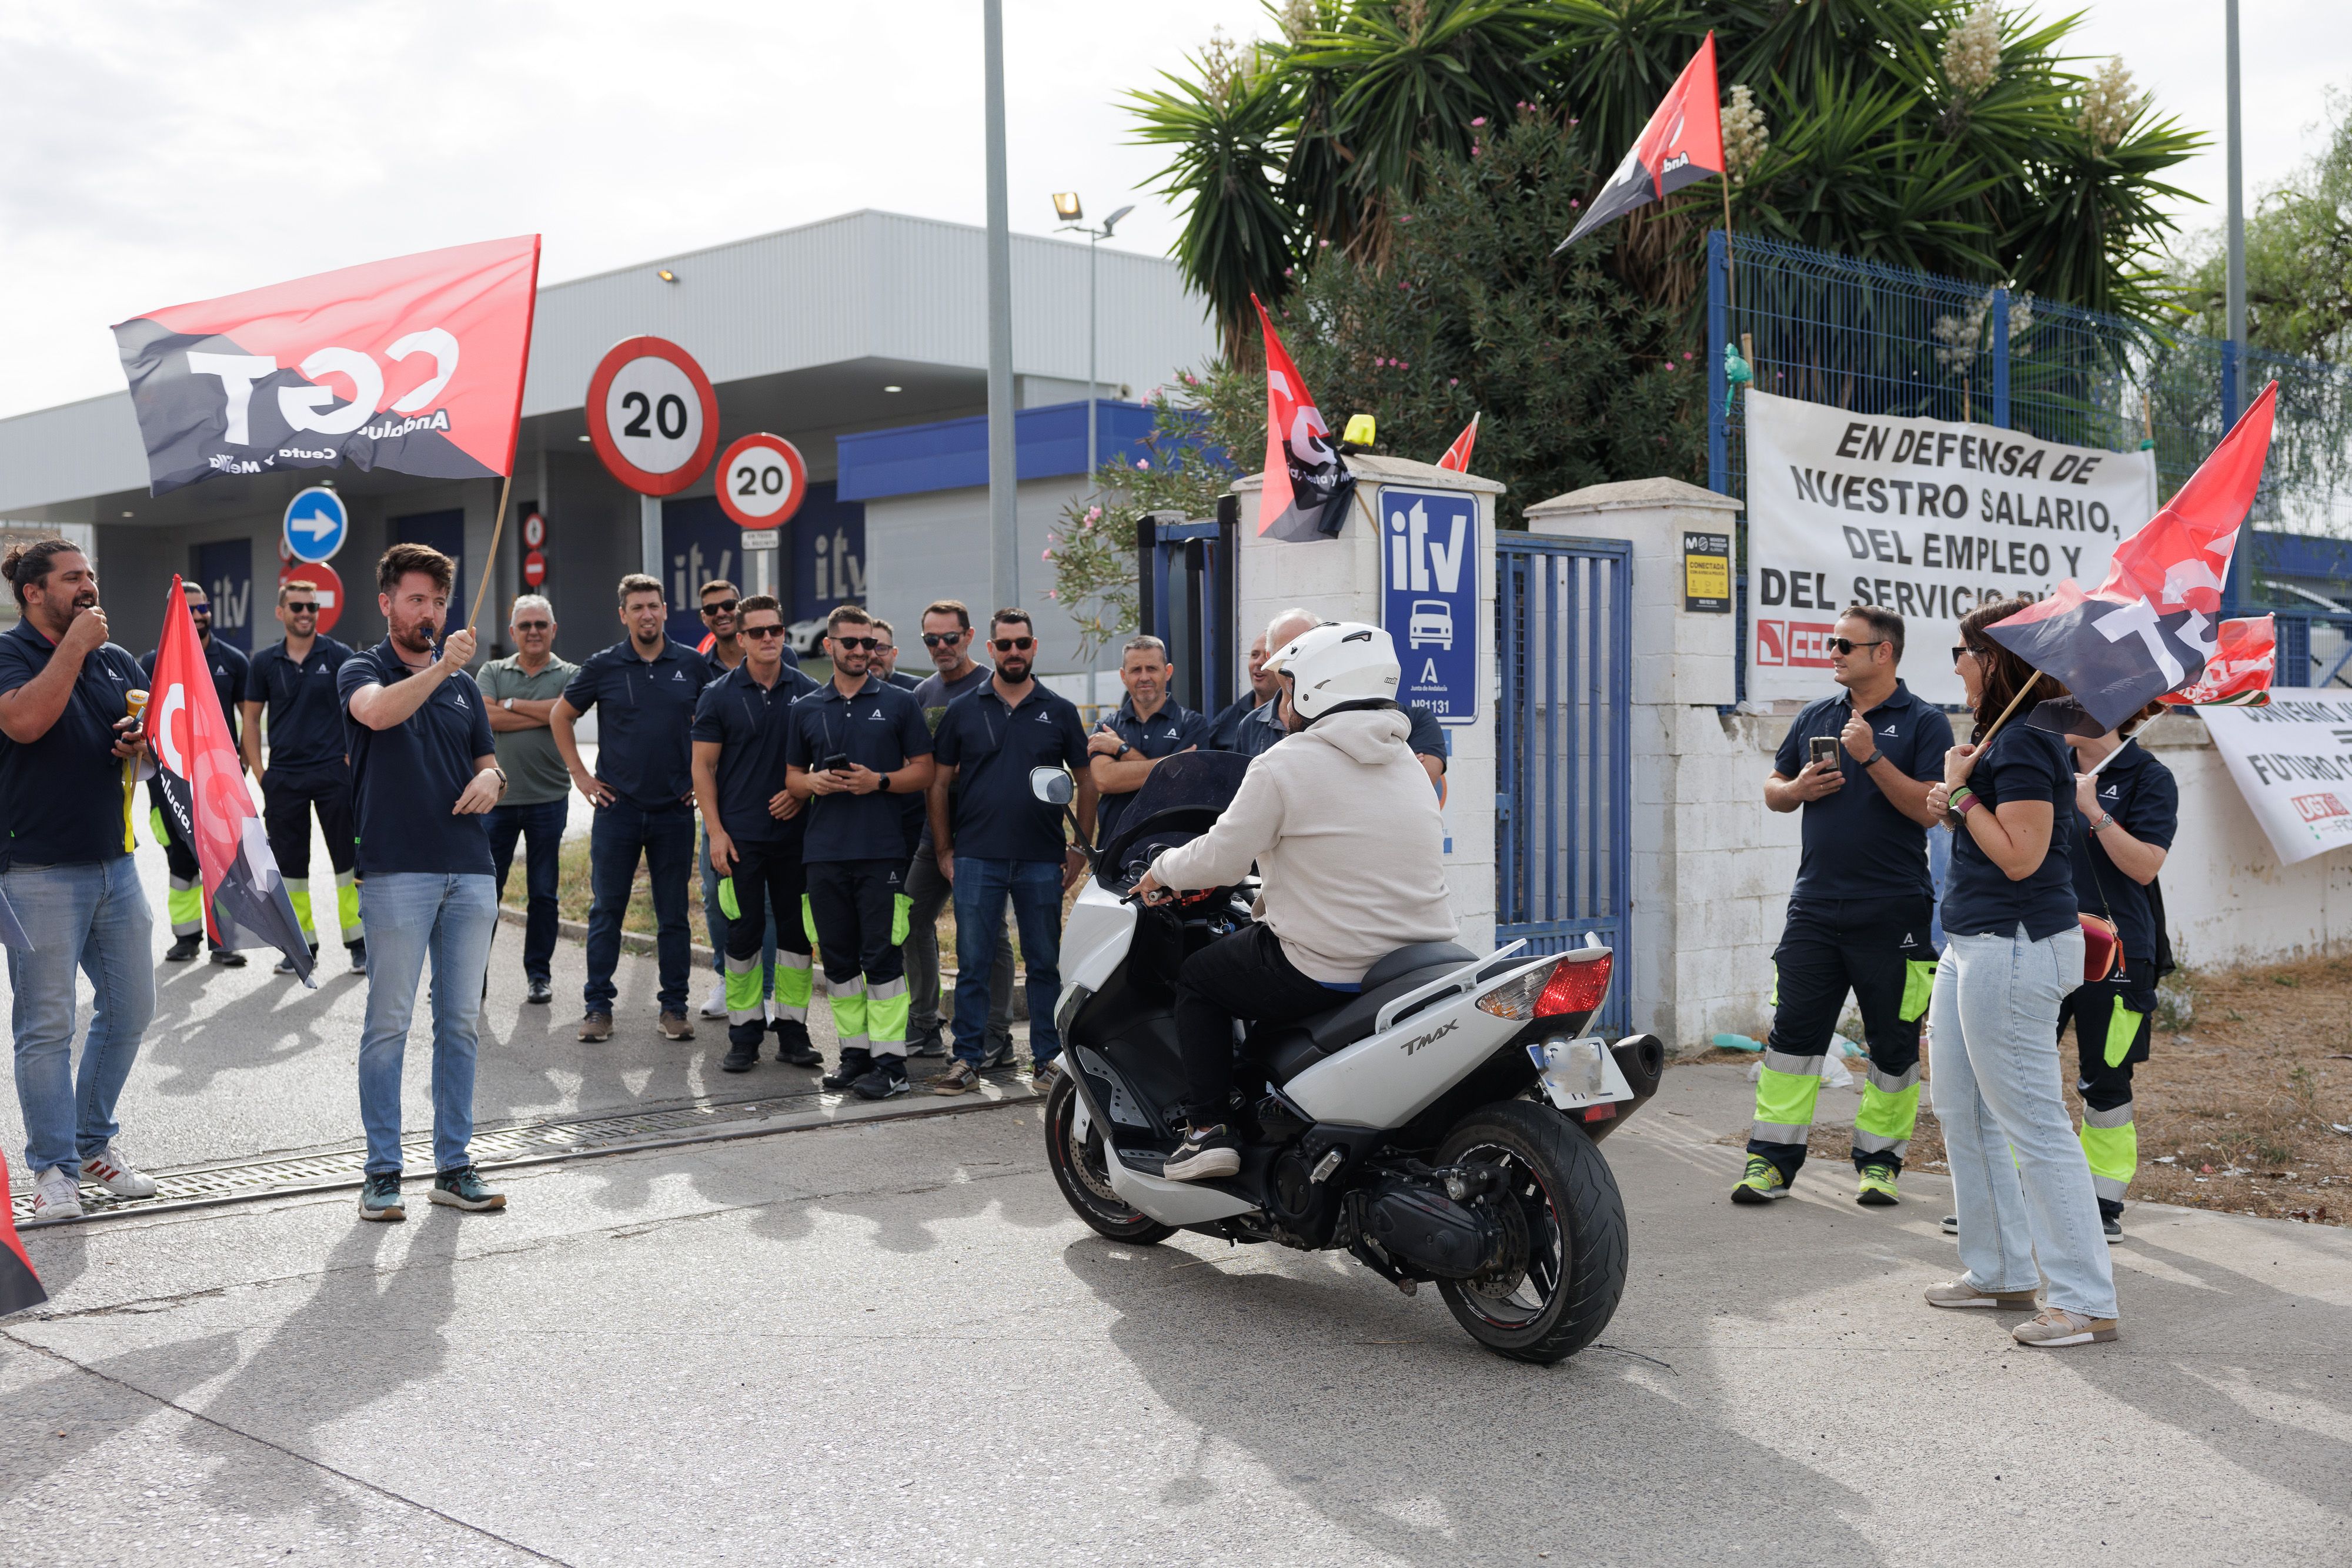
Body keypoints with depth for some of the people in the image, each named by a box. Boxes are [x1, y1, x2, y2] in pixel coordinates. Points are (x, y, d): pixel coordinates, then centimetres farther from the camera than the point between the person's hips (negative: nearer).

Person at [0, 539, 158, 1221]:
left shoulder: (116, 660, 15)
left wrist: (147, 737, -9)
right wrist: (75, 645, -16)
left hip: (115, 861, 7)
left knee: (130, 1006, 11)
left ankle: (96, 1144, 27)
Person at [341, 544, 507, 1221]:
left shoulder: (464, 683, 18)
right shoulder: (363, 670, 3)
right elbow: (377, 712, -21)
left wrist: (491, 779, 0)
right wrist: (441, 667, -28)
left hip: (470, 872, 5)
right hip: (398, 869, -5)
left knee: (460, 1024, 7)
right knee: (389, 1024, -2)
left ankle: (454, 1166, 13)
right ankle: (383, 1172, 5)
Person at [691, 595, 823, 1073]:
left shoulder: (808, 693, 5)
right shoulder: (719, 695, 1)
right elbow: (703, 766, 0)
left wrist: (802, 792, -7)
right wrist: (715, 831, -7)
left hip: (795, 832, 2)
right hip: (739, 836, -2)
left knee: (797, 932, 4)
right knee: (742, 934, 1)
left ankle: (793, 1032, 13)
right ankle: (744, 1035, 9)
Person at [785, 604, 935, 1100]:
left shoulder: (899, 703, 5)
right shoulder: (807, 709, 13)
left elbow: (924, 772, 5)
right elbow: (792, 775, 17)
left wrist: (879, 781, -12)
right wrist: (813, 783, -5)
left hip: (882, 850, -3)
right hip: (824, 850, 4)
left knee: (881, 955, -7)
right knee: (838, 956, 7)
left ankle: (890, 1062, -5)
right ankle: (854, 1051, 17)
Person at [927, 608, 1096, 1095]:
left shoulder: (1060, 712, 7)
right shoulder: (964, 711, 6)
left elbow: (1086, 781, 10)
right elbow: (939, 784, 8)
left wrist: (1081, 846, 3)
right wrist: (944, 851, 3)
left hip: (1043, 861, 0)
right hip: (976, 858, 0)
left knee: (1045, 963, 6)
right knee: (973, 964, 2)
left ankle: (1046, 1058, 14)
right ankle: (968, 1059, 10)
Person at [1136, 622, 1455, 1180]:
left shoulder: (1285, 765, -10)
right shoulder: (1410, 766, 12)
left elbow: (1220, 862, -8)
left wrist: (1163, 869, 12)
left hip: (1325, 975, -7)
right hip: (1420, 961, 7)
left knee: (1197, 978, 15)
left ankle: (1207, 1129, 7)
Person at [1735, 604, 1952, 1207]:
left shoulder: (1924, 722, -2)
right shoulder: (1816, 718, 13)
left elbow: (1929, 809, -12)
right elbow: (1773, 790, 19)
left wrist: (1872, 757, -20)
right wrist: (1799, 788, -3)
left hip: (1892, 913, -4)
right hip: (1815, 903, 4)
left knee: (1893, 1041, 5)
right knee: (1793, 1029, 1)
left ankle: (1880, 1159, 16)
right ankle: (1772, 1158, 5)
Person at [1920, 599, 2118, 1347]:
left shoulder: (2023, 743, -17)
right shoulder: (1997, 736, 14)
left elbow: (2021, 856, -23)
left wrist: (1962, 792, -14)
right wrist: (1956, 800, 6)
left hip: (2013, 947, -11)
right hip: (1974, 943, 11)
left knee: (2033, 1124, -7)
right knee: (1961, 1111, 17)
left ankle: (2085, 1301, 0)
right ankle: (2000, 1271, 27)